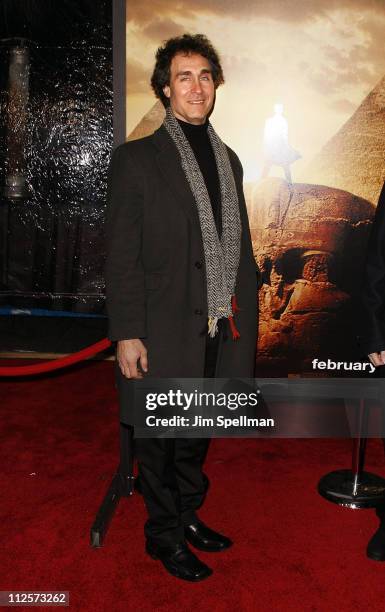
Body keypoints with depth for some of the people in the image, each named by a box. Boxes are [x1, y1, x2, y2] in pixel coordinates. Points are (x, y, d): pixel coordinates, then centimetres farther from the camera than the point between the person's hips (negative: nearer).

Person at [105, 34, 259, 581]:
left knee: (197, 432, 20)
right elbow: (121, 255, -9)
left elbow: (240, 246, 12)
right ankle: (164, 535, 31)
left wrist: (245, 319, 8)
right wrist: (126, 335, -13)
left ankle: (188, 515, 41)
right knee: (159, 438, 11)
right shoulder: (137, 159, -5)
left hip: (217, 329, 6)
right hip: (164, 331, -5)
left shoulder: (228, 159, 12)